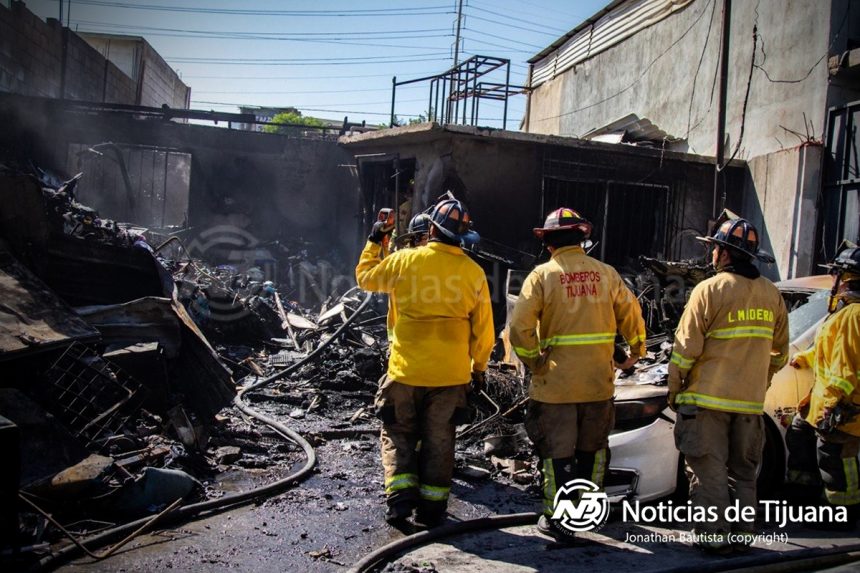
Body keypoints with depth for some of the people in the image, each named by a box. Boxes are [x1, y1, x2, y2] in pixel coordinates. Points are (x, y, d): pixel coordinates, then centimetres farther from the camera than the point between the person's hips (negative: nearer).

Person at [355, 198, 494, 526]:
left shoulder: (405, 260, -8)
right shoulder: (473, 272, -4)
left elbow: (366, 277, 10)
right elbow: (483, 329, 1)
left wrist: (374, 242, 24)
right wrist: (479, 367, 13)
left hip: (407, 369, -1)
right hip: (452, 373, 2)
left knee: (398, 433, 16)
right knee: (439, 439, 14)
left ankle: (401, 496, 5)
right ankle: (432, 506, 19)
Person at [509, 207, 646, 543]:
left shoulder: (542, 275, -8)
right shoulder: (605, 273, 1)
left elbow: (520, 326, -15)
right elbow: (631, 314, 9)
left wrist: (533, 361, -1)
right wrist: (637, 350, 26)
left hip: (555, 382, -3)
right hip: (599, 381, 3)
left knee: (557, 453, 9)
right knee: (592, 448, 21)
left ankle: (557, 520, 16)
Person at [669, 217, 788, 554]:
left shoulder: (710, 290, -11)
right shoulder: (771, 295, 7)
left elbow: (686, 348, -12)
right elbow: (780, 352, 14)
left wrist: (674, 390, -2)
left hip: (708, 399, -6)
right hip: (750, 401, 6)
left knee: (709, 473, 2)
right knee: (743, 472, 17)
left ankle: (715, 536, 6)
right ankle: (742, 535, 23)